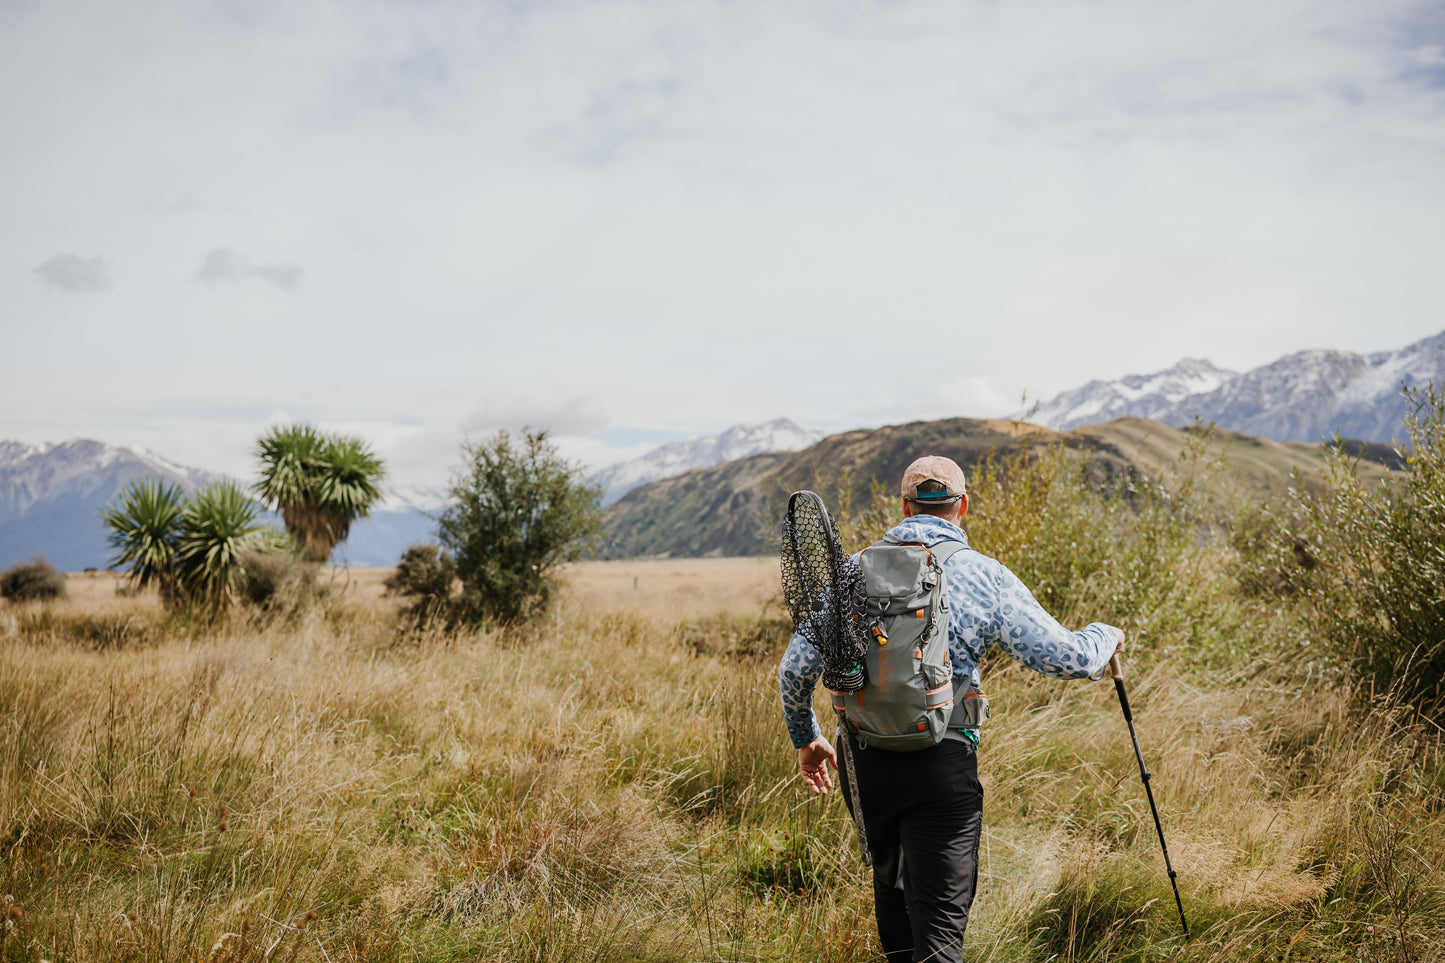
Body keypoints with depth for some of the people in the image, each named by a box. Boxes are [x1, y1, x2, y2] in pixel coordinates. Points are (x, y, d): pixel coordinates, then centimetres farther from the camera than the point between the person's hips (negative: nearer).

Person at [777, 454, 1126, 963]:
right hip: (941, 765, -3)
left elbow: (796, 667, 5)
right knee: (940, 917, -2)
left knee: (891, 884, 26)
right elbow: (1064, 656, -4)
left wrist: (806, 737, 21)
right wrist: (1105, 637, 18)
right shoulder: (986, 577, -3)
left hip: (864, 760, 4)